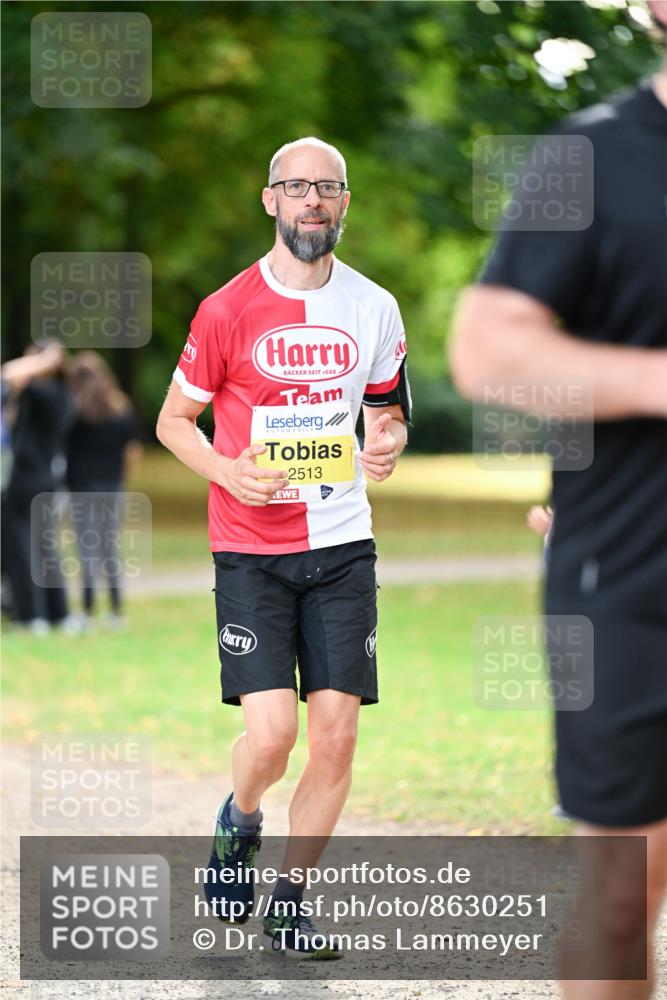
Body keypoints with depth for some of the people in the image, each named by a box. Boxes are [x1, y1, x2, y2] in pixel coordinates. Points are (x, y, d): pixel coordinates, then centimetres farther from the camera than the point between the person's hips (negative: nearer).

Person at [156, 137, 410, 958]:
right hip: (250, 550, -3)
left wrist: (387, 445, -5)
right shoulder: (226, 311, -4)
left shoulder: (374, 307, 5)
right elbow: (174, 419, 5)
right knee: (271, 733, -13)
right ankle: (239, 819, 22)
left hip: (342, 547, 3)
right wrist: (229, 472, -14)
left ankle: (287, 907, 12)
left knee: (336, 734, -3)